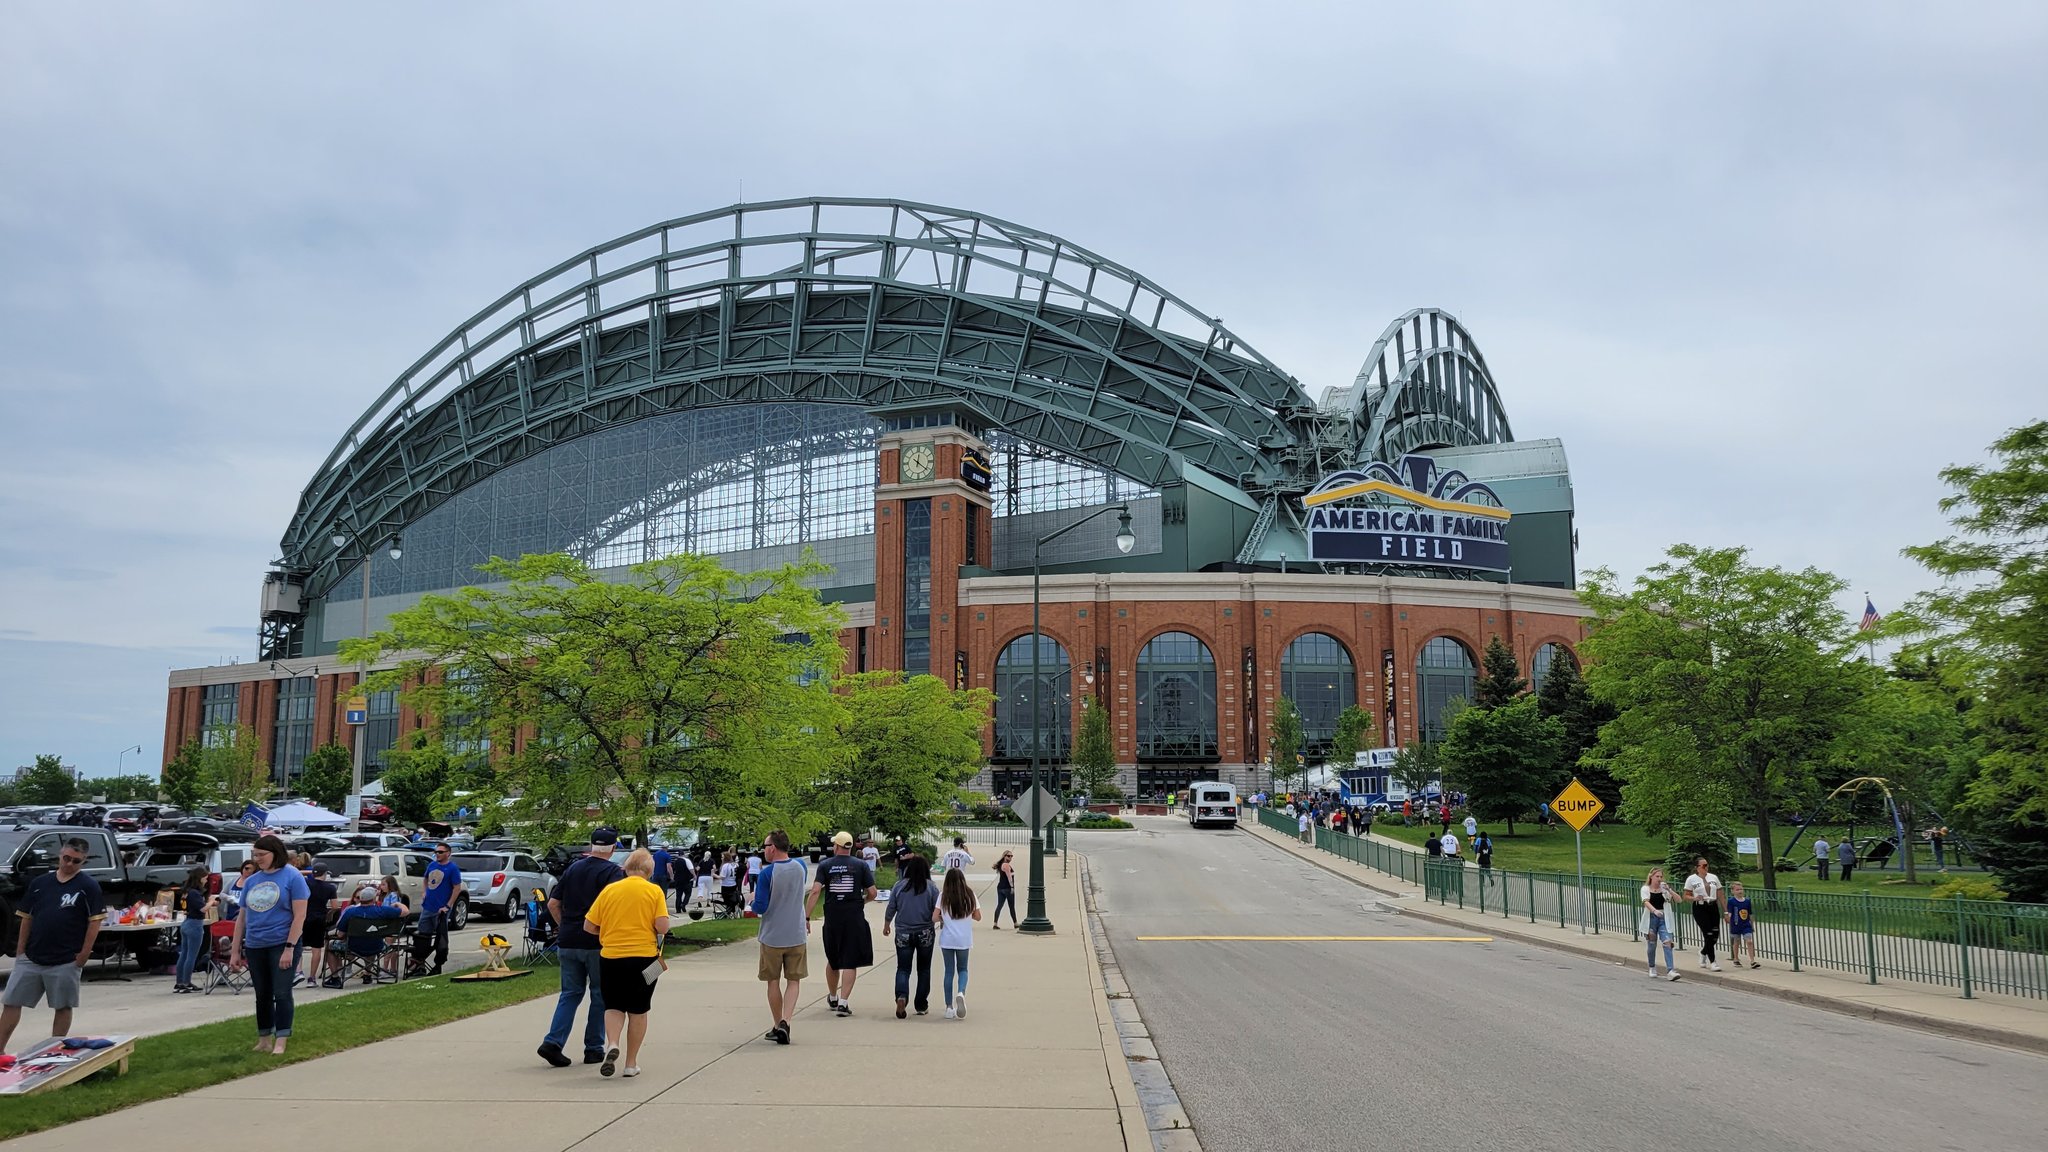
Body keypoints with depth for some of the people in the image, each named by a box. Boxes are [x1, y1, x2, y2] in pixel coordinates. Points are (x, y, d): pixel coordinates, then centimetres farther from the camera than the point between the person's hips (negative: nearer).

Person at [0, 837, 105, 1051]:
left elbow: (95, 921, -7)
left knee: (63, 1007, 5)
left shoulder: (88, 886, -5)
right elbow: (26, 918, 11)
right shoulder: (39, 883, 7)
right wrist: (20, 950, 6)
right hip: (30, 958, 4)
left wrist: (84, 953, -10)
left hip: (66, 961, -4)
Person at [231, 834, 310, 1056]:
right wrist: (235, 950, 11)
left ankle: (280, 1042, -2)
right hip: (255, 947, 6)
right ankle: (264, 1039, 23)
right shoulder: (251, 881, 9)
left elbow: (299, 915, -11)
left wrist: (289, 948, -17)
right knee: (262, 996, 13)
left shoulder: (292, 877, -7)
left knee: (281, 993, -5)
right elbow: (242, 917, 14)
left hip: (282, 944, -6)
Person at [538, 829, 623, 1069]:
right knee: (600, 995, 8)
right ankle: (594, 1048, 11)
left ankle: (553, 1042, -2)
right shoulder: (612, 871, -7)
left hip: (567, 942, 5)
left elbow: (553, 903, 10)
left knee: (570, 993, 12)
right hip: (597, 943, -5)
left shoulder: (573, 868, 10)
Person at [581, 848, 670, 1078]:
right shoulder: (654, 891, -4)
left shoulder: (609, 889, 2)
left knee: (613, 1006, 14)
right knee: (638, 1010, 11)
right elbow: (663, 926, -13)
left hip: (610, 957, 1)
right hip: (643, 956, -1)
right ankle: (631, 1063, 15)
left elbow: (588, 926, 2)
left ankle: (612, 1044, -12)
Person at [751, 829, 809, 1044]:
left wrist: (753, 900, 5)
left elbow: (760, 907, -14)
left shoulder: (767, 873, -16)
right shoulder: (801, 867, 0)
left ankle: (777, 1026, 19)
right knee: (793, 981, 9)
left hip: (772, 936, -3)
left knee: (773, 982, 12)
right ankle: (785, 1022, -9)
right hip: (797, 935, 3)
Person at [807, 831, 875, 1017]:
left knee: (832, 961, 19)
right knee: (850, 962, 2)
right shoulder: (861, 865, 0)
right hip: (855, 919, -2)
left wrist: (806, 918, -10)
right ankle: (843, 1003, -6)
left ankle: (832, 999, 35)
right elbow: (872, 893, -2)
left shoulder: (825, 865, 1)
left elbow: (815, 892, -9)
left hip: (832, 919, 2)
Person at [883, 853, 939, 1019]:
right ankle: (921, 1006, 18)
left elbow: (890, 909, 2)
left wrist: (886, 925, 19)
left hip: (903, 934, 0)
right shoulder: (931, 887, -7)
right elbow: (937, 911, -5)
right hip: (925, 934, 0)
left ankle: (901, 996, -21)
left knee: (903, 969, 6)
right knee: (924, 969, 14)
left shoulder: (899, 886, -4)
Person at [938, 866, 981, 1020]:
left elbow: (935, 917, -9)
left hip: (947, 939, -1)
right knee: (962, 969, 15)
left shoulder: (943, 896, -5)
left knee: (949, 971, 9)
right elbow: (977, 916, 3)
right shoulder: (970, 895, -1)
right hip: (964, 939, 1)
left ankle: (949, 1007, 7)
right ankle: (961, 992, -15)